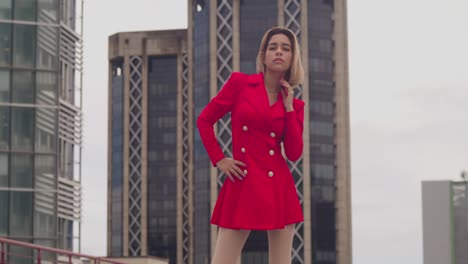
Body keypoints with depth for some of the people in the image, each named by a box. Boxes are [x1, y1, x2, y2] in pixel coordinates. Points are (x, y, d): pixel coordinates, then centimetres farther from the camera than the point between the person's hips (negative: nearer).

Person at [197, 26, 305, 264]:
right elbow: (204, 120, 8)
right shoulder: (240, 83, 3)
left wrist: (289, 108, -2)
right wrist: (219, 160, 1)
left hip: (279, 190, 3)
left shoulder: (295, 105, 10)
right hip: (243, 187, -3)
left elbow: (294, 154, 0)